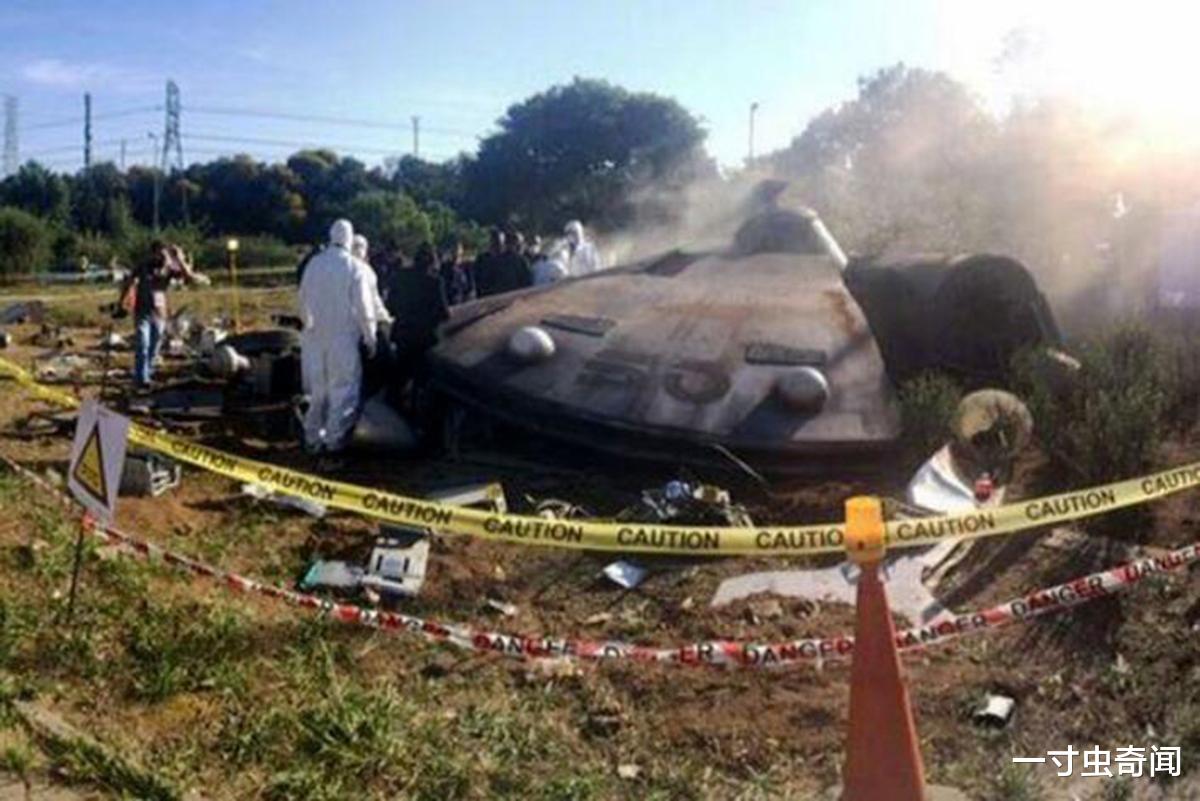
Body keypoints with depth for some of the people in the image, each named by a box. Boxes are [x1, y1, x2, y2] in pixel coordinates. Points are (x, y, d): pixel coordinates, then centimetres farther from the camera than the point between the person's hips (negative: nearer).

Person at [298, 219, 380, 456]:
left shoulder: (313, 264, 3)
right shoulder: (353, 268, -11)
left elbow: (303, 300, 9)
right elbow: (364, 307, -9)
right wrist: (370, 338, -1)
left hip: (315, 337, 5)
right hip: (343, 337, -5)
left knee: (318, 389, 15)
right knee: (343, 388, 2)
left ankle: (313, 437, 19)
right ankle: (335, 438, -1)